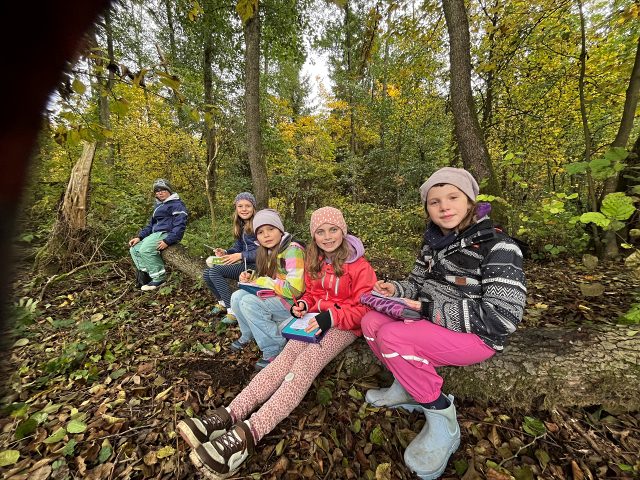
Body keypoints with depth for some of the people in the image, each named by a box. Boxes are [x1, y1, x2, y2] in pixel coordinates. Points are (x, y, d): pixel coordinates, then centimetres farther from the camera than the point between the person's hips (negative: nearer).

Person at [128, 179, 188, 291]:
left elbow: (180, 225, -17)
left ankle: (159, 278, -17)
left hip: (167, 233, -10)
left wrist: (168, 241, -26)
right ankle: (145, 274, -1)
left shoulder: (177, 204, -6)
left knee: (145, 249, -26)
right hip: (156, 234, 10)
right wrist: (139, 237, 12)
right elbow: (151, 224, 27)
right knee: (134, 249, 2)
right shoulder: (158, 205, 25)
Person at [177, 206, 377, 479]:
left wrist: (331, 317, -27)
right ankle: (229, 415, -30)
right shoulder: (314, 261, 4)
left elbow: (363, 307, -14)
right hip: (317, 319, 5)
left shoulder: (359, 265, -13)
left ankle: (249, 433, -37)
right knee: (287, 356, -20)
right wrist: (303, 304, -8)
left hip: (345, 325, -5)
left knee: (306, 362, -27)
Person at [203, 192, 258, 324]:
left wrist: (240, 256, -20)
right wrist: (225, 252, -5)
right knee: (206, 273, 1)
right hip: (244, 264, 9)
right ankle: (223, 302, 22)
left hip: (256, 265, -8)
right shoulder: (241, 226, 13)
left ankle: (233, 310, -12)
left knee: (215, 271, -20)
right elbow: (238, 247, 15)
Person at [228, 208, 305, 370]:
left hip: (294, 303, -8)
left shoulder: (293, 250, -20)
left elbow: (294, 289, -26)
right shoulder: (266, 251, 5)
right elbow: (263, 277, 19)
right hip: (273, 297, 8)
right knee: (237, 297, -3)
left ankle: (275, 351, -11)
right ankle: (248, 335, 20)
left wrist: (263, 281, -18)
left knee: (249, 302, -22)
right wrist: (250, 277, -2)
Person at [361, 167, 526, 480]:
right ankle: (407, 387, 10)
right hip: (432, 326, 7)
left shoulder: (498, 247, -16)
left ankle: (442, 418, -5)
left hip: (476, 337, -7)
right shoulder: (434, 241, 5)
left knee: (391, 336, -26)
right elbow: (419, 283, 15)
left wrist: (428, 310, -23)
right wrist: (396, 290, -8)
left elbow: (502, 317, -23)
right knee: (371, 321, -7)